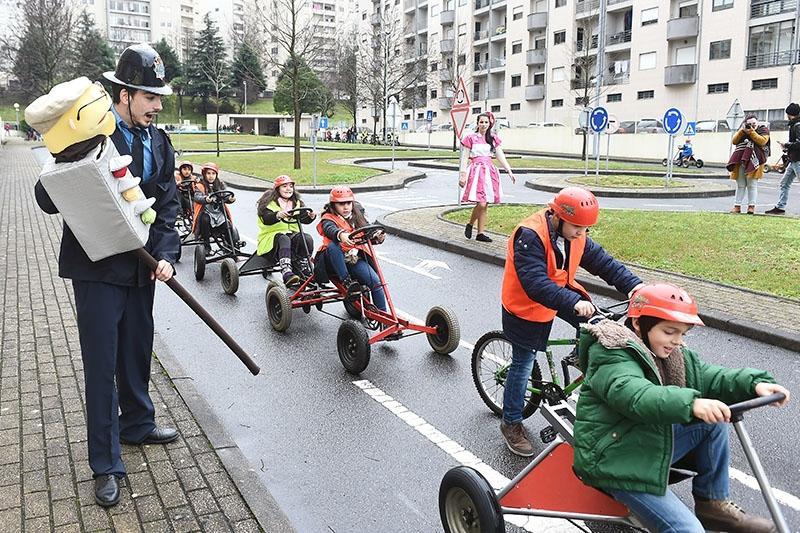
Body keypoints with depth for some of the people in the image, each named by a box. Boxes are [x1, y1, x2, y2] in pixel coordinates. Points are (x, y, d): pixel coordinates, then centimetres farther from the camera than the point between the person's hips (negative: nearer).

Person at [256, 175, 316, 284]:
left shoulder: (297, 202, 16)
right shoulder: (269, 202, 0)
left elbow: (304, 219, 2)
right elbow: (266, 219, -18)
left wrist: (310, 216, -22)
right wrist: (278, 215, -39)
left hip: (291, 234, 4)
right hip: (272, 235, -4)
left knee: (307, 238, -26)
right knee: (284, 239, -38)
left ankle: (305, 271, -20)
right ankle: (286, 273, -52)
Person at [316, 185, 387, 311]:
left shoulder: (357, 217, 15)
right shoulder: (328, 219, -3)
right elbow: (330, 229, -27)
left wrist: (378, 238, -17)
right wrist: (341, 235, -51)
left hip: (355, 260, 4)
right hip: (335, 262, -4)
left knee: (376, 281, -17)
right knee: (333, 245, -36)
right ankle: (347, 282, -31)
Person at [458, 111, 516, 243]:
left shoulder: (493, 139, 12)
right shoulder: (471, 138, 1)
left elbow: (501, 156, 12)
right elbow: (464, 158, -1)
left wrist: (509, 171, 3)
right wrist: (462, 175, -8)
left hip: (489, 171, 5)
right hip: (476, 171, -5)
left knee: (485, 205, 5)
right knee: (481, 203, -17)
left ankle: (480, 233, 10)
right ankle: (470, 224, 8)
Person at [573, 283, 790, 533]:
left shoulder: (675, 356, 9)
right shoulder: (612, 359, -20)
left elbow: (710, 378, -1)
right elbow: (637, 397, -37)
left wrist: (755, 383, -19)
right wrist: (691, 404, -51)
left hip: (652, 448, 9)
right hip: (616, 462, -9)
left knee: (713, 422, -2)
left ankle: (713, 504, 10)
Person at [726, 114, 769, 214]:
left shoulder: (764, 129, 8)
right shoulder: (743, 130, 19)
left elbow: (762, 141, -9)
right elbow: (734, 141, 8)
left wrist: (751, 131, -10)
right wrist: (742, 130, -2)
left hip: (754, 160, -4)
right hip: (740, 159, 4)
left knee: (752, 184, -7)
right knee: (740, 184, 4)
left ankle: (751, 206, -4)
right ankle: (737, 206, 5)